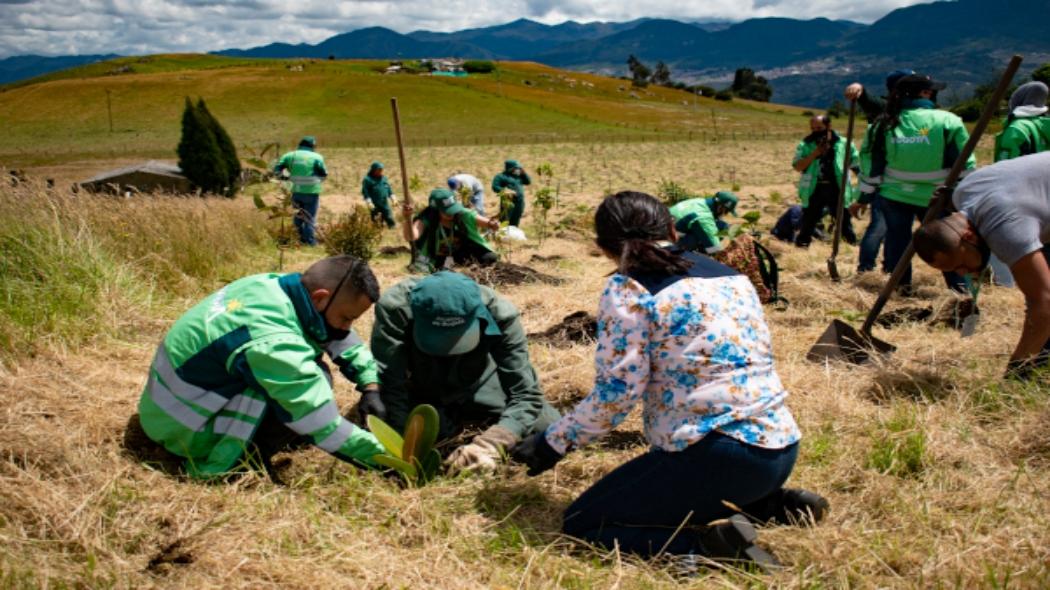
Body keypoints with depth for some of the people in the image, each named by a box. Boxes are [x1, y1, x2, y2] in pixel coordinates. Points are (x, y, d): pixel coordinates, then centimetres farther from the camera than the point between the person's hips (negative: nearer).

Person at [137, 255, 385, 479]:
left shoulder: (277, 285, -8)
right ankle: (214, 467, -13)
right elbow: (325, 428, -31)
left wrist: (371, 385, -5)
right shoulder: (273, 343, -34)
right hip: (181, 429, -9)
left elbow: (340, 338, 5)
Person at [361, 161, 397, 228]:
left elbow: (389, 188, 21)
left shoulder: (383, 178, 14)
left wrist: (392, 198, 18)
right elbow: (365, 191, -9)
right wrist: (369, 202, -15)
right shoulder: (367, 179, -5)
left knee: (389, 218, 2)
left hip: (385, 203, 5)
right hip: (374, 205, -5)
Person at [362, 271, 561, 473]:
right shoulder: (394, 307, -39)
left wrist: (488, 445, -49)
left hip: (479, 386, 0)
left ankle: (476, 419, 22)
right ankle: (457, 421, 8)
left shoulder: (499, 314, -36)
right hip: (419, 392, 0)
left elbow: (526, 394, -34)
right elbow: (390, 386, -34)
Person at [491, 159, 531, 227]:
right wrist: (505, 191, -22)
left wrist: (523, 173, 7)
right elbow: (495, 187, -10)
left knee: (515, 223, 10)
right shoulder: (501, 176, -2)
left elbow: (528, 181, 21)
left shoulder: (518, 175, 19)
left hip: (520, 202, 7)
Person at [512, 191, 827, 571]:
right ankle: (768, 502, 15)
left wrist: (553, 442, 0)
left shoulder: (626, 289, -7)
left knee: (579, 525, 5)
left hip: (719, 454, -8)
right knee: (652, 485, 35)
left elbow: (617, 392, -13)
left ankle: (712, 542, -11)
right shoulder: (730, 274, 14)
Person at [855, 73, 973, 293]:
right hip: (935, 197, -1)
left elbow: (870, 164, 2)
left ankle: (902, 283, 15)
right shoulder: (948, 121, -10)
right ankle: (959, 286, 13)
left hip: (894, 195, 2)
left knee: (897, 237, 15)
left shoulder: (882, 125, -3)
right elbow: (965, 164, -6)